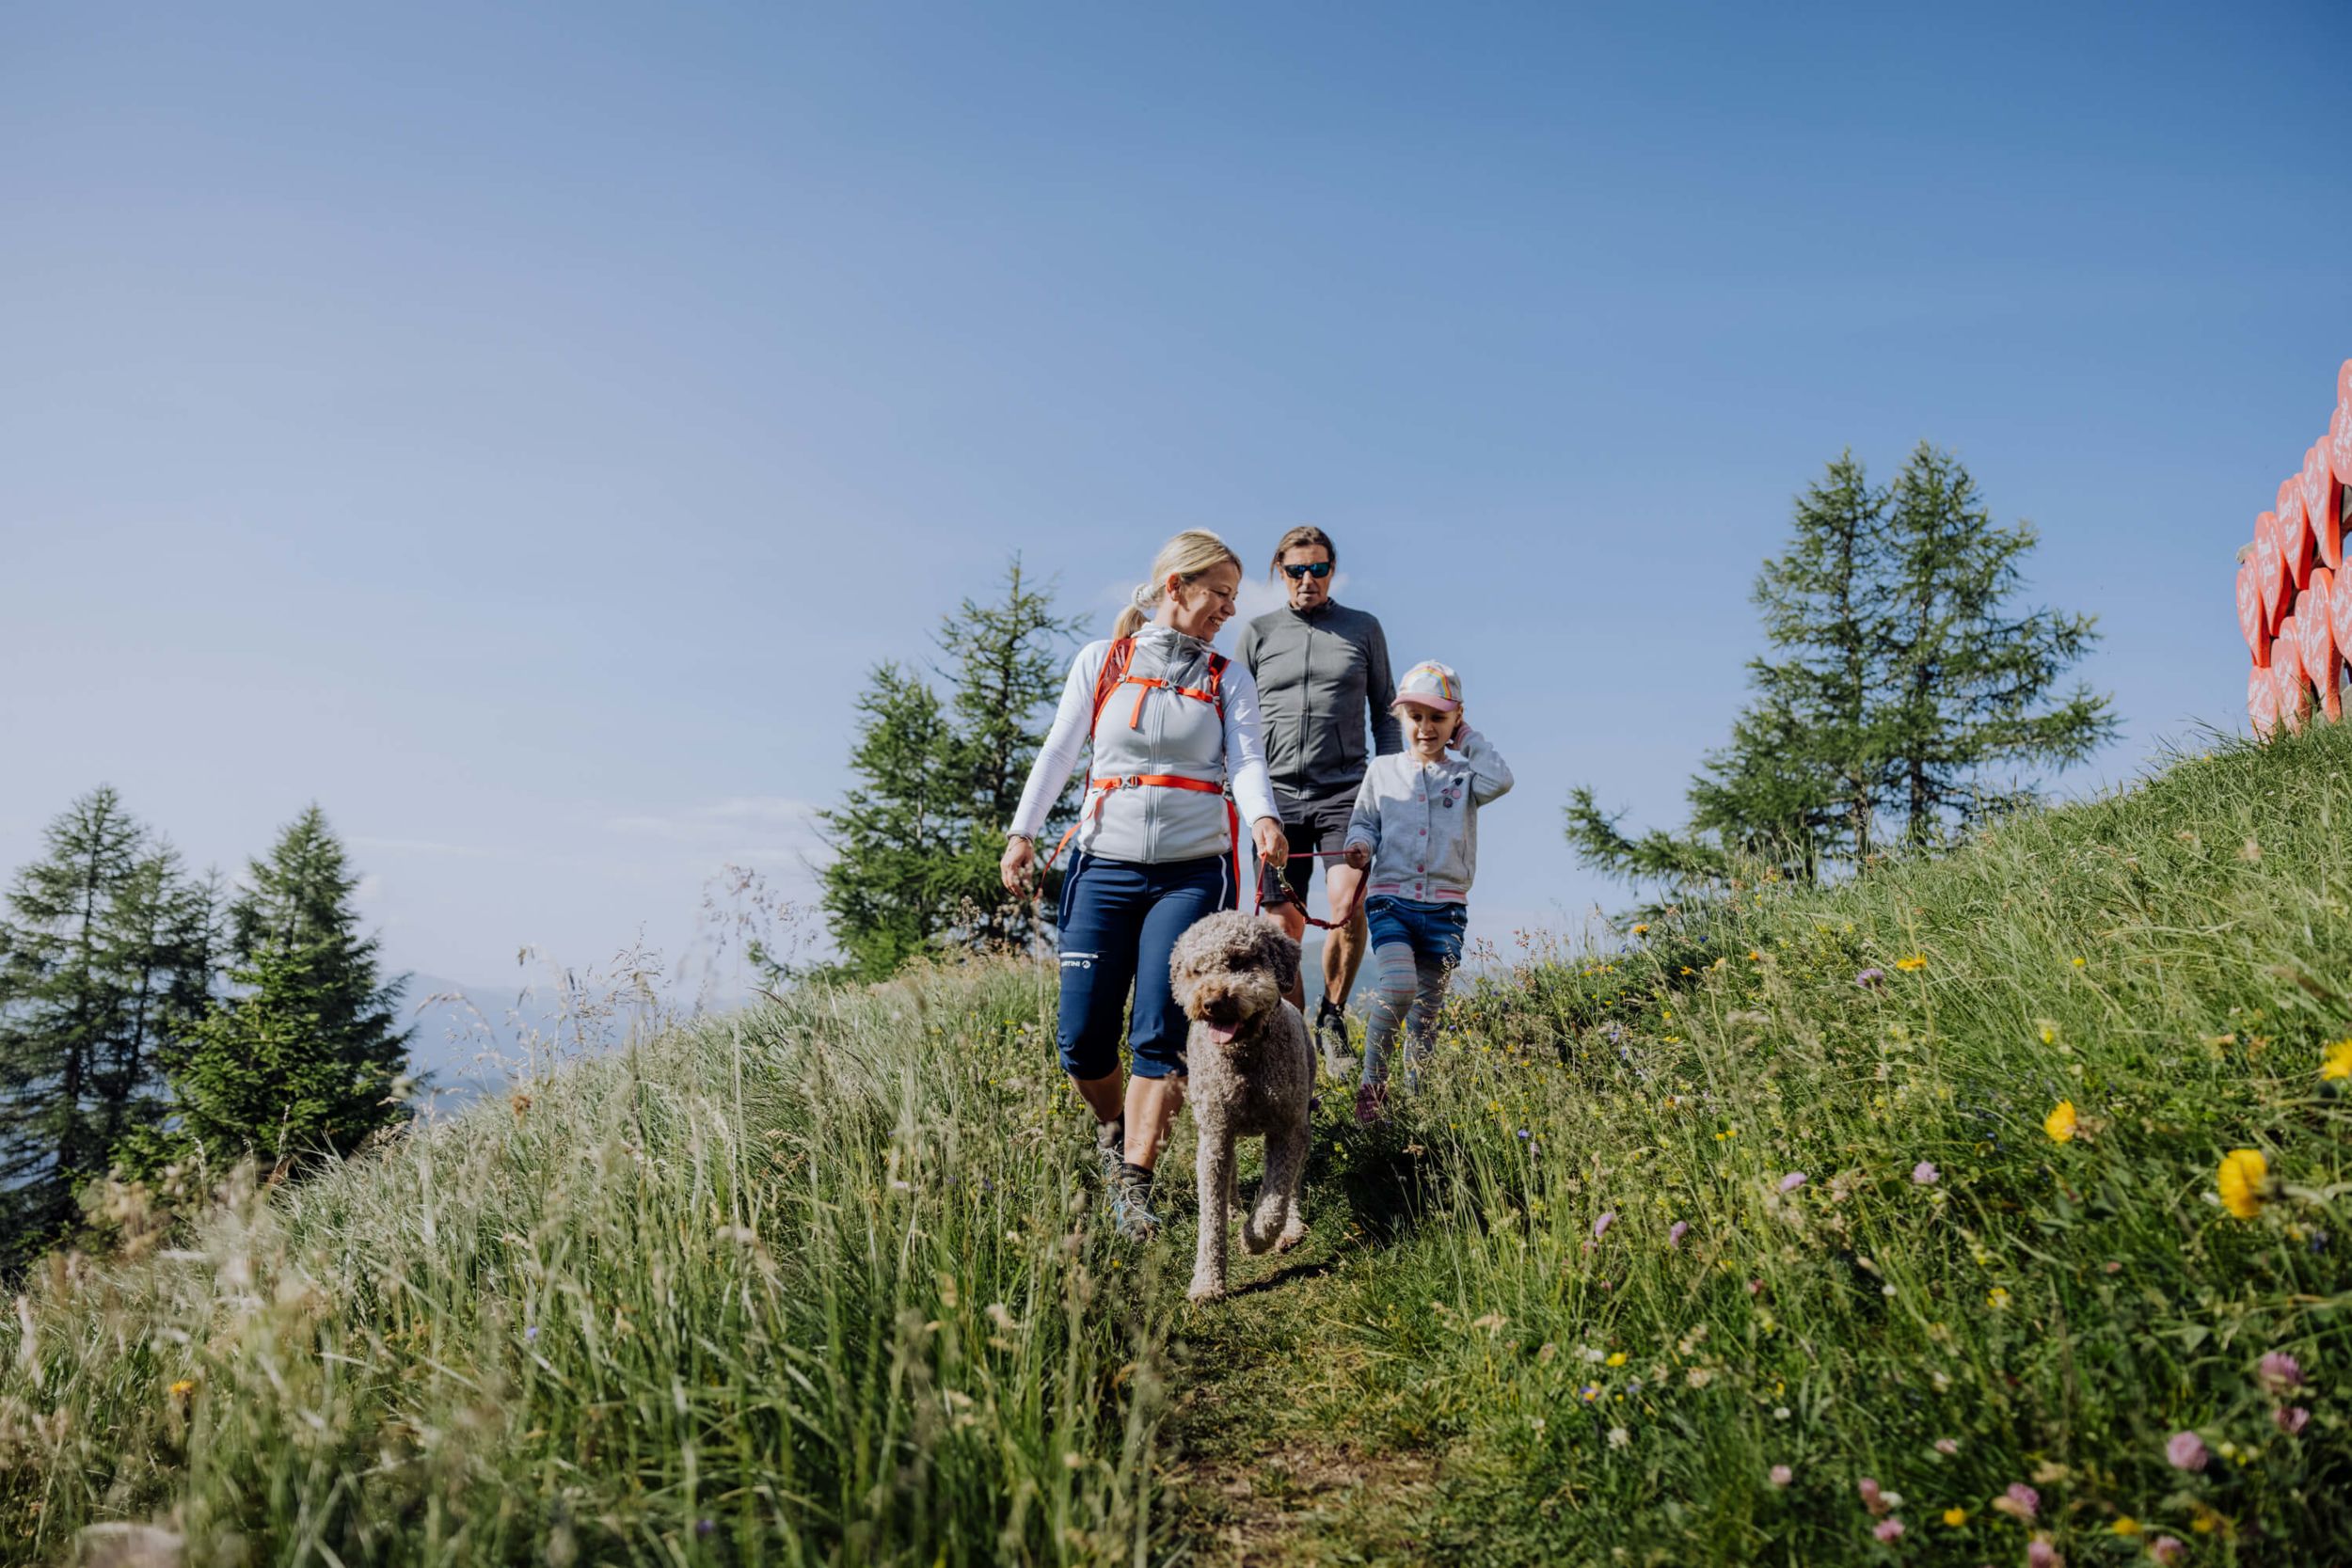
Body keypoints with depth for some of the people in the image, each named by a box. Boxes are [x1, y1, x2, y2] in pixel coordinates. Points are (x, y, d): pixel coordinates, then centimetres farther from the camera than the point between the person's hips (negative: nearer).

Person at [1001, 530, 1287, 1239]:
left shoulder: (1230, 680, 11)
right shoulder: (1100, 662, 10)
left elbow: (1246, 760, -4)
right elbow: (1059, 750, 7)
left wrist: (1263, 819, -24)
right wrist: (1022, 831, -4)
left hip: (1193, 872, 0)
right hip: (1106, 865, 0)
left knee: (1159, 1037, -8)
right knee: (1082, 1040, 0)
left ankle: (1134, 1186, 0)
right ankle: (1114, 1127, 30)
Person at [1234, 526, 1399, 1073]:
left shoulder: (1364, 629, 11)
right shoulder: (1258, 634, 12)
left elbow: (1385, 714, 14)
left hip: (1345, 790, -1)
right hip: (1278, 795, 1)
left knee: (1347, 899, -23)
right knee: (1284, 926, -1)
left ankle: (1333, 1016, 1)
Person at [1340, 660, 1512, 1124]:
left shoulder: (1464, 775, 8)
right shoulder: (1383, 771, 9)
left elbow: (1500, 781, -12)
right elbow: (1363, 821, 13)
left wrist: (1468, 739, -1)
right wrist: (1360, 845, -9)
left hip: (1445, 905, 1)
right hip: (1390, 898, -1)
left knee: (1428, 1005, 7)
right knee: (1397, 985, -22)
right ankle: (1372, 1082, -7)